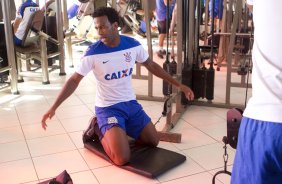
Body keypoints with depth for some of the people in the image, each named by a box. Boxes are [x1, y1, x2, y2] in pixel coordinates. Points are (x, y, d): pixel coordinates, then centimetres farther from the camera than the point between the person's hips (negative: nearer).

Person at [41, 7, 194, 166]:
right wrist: (54, 108, -19)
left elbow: (152, 65, 8)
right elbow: (74, 81, -11)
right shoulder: (93, 53, -17)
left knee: (154, 141, 11)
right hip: (108, 108, -5)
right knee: (122, 159, -17)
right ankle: (100, 131, 10)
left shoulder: (133, 45, -6)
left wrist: (178, 84, 8)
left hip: (131, 103, 5)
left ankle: (118, 131, 26)